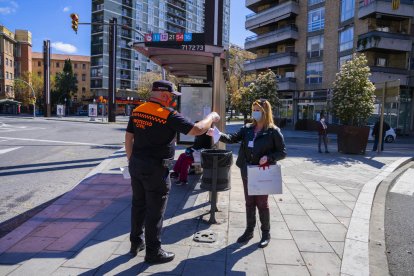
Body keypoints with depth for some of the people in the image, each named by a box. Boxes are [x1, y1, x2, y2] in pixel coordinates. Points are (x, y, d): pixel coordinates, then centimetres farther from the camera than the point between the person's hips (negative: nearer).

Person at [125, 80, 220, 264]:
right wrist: (211, 117, 1)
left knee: (138, 204, 19)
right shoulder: (168, 114, -16)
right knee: (155, 210, 5)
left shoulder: (137, 111, 6)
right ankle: (153, 252, 18)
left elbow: (128, 138, 11)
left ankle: (136, 243, 34)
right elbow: (197, 130, -17)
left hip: (136, 165, 8)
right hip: (155, 168, -7)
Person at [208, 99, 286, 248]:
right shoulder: (247, 128, 5)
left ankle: (266, 233, 24)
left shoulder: (273, 131, -9)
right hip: (247, 171, 5)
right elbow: (233, 138, -4)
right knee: (249, 202, 15)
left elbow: (282, 152, -6)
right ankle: (249, 230, 30)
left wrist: (268, 157, -22)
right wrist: (218, 134, -20)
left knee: (262, 203, 6)